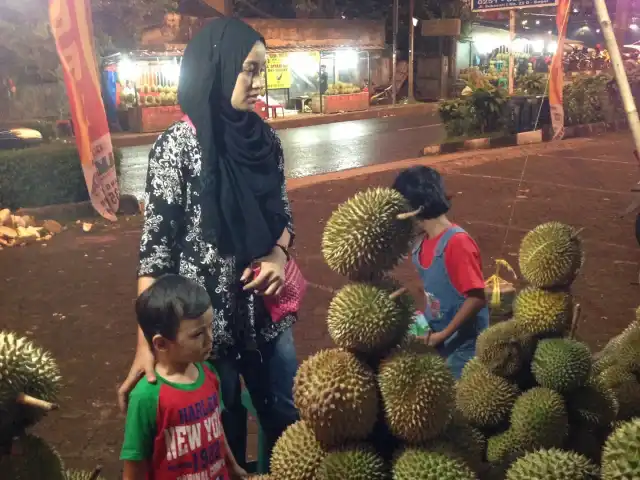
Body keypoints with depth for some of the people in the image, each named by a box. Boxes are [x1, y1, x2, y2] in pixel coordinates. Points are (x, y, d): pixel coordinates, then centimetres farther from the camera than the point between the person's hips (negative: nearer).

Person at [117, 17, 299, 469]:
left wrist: (279, 254, -11)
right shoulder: (178, 145, -13)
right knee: (222, 429, 14)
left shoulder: (265, 138, 1)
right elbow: (157, 245, -14)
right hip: (208, 315, -4)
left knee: (285, 417, 18)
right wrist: (146, 343, -17)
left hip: (267, 308, 5)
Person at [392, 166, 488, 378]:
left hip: (462, 344, -7)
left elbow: (477, 298, -25)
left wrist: (444, 334, -21)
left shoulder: (457, 243, -25)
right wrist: (425, 322, 4)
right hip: (436, 337, 7)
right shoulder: (424, 243, 1)